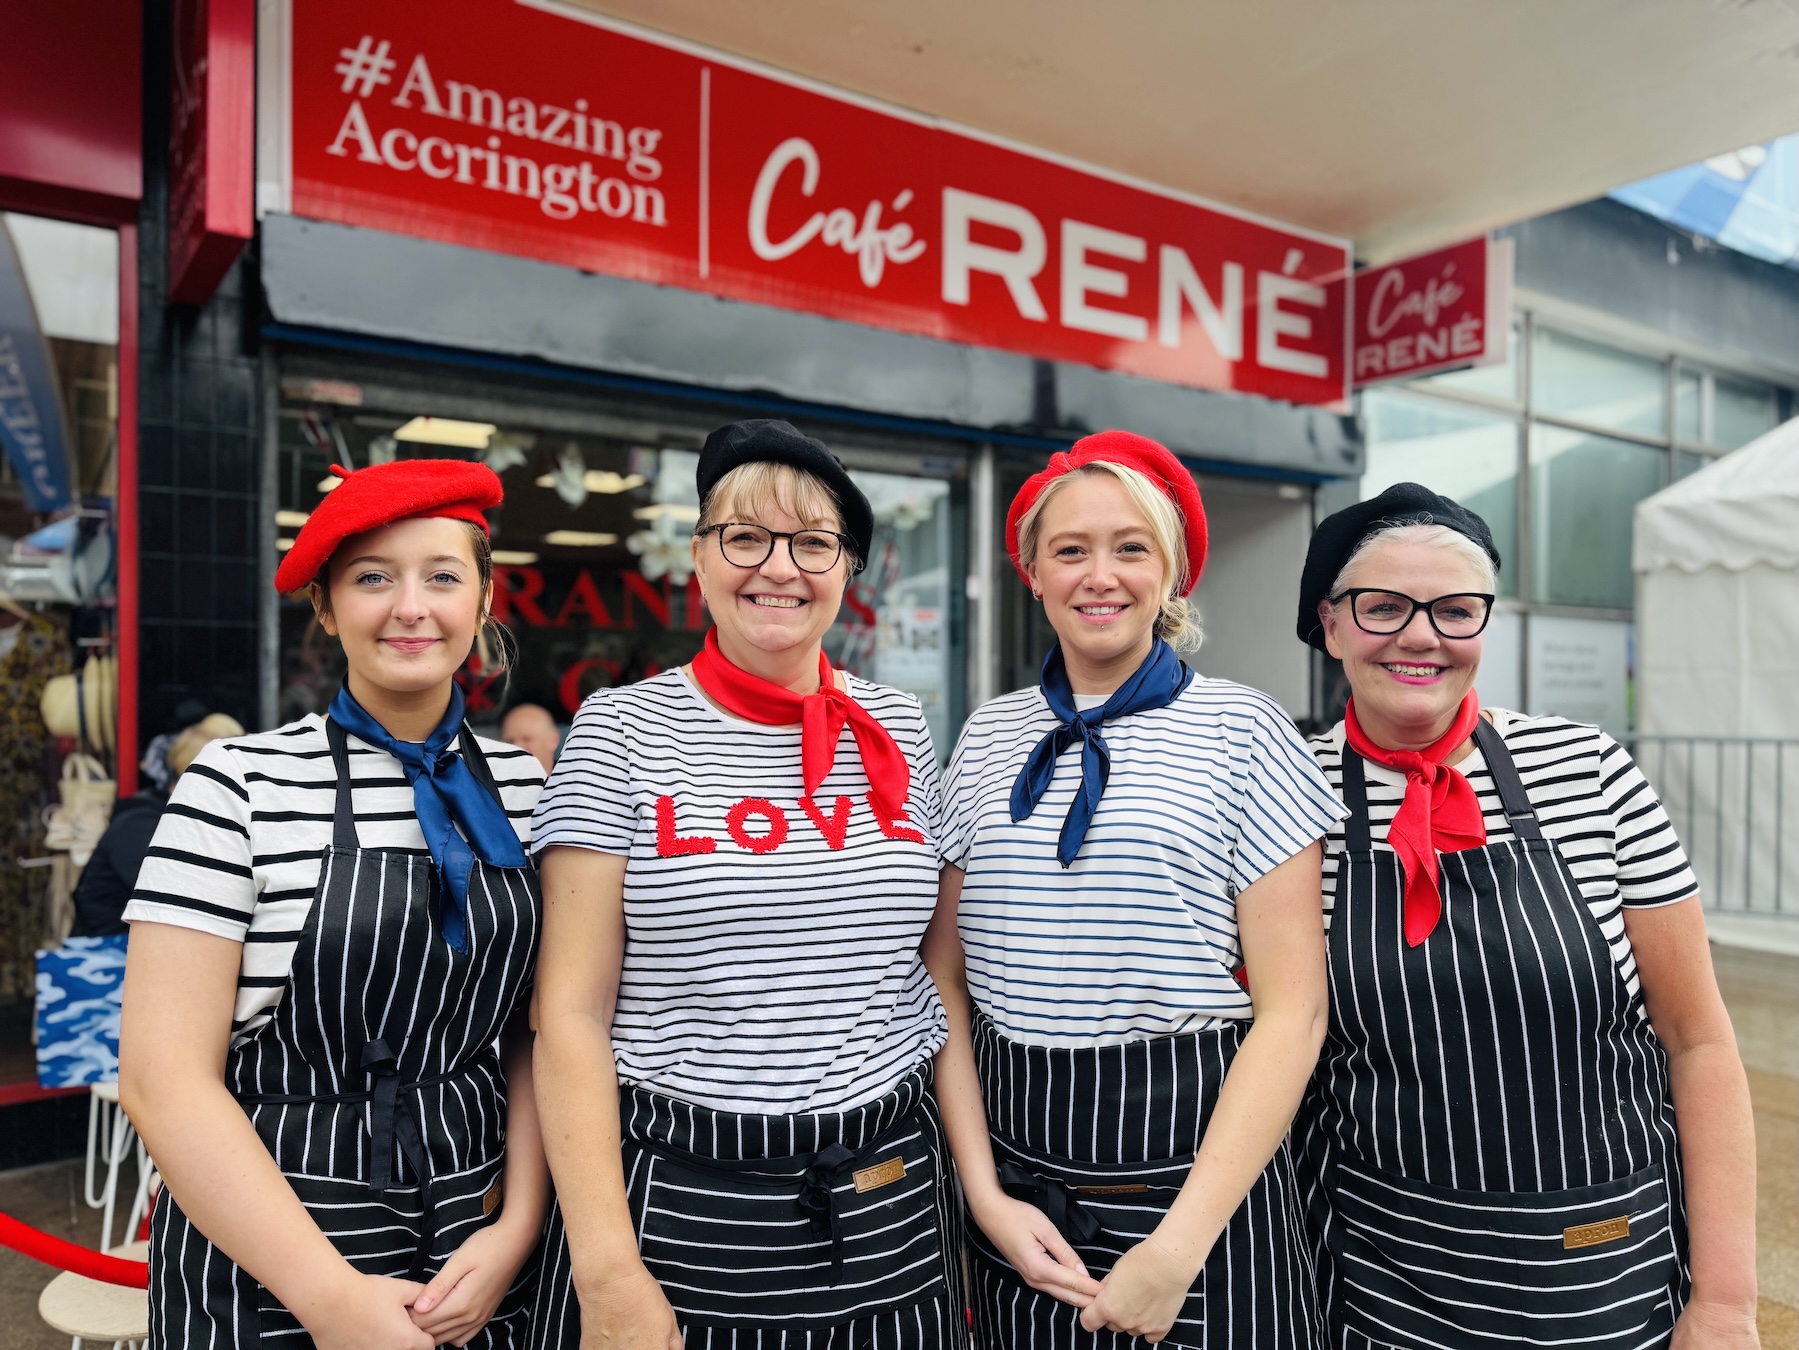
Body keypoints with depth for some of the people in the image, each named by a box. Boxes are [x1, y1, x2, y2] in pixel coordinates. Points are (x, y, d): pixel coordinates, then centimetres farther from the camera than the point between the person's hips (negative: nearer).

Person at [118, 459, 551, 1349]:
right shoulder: (240, 783, -12)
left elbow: (537, 1030, 2)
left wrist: (516, 1228, -9)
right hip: (266, 1260, -3)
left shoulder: (522, 785, -1)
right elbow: (164, 1076, -14)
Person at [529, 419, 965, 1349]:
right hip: (677, 1203, -3)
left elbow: (933, 973, 10)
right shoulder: (621, 731, -7)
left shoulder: (900, 731, 3)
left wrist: (975, 1182, 7)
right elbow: (572, 1012, -8)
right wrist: (609, 1271, -12)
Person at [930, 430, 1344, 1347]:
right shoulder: (988, 739, 2)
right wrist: (986, 1193, -5)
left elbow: (1293, 1010, -9)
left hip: (1196, 1180, -3)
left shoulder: (1242, 732, -6)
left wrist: (1180, 1244, -13)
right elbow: (946, 981, 4)